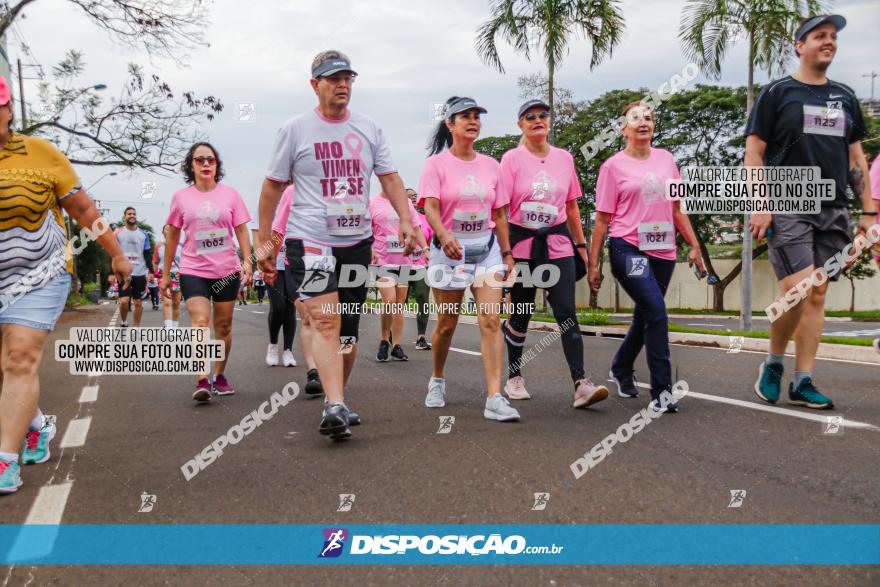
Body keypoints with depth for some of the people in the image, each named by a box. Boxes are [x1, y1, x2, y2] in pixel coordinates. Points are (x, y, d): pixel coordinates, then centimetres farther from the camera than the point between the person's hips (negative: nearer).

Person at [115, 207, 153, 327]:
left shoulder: (143, 234, 9)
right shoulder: (118, 232, 3)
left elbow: (147, 254, 11)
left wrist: (151, 271, 0)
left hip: (140, 273, 2)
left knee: (138, 303, 4)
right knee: (124, 301, -12)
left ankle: (136, 328, 12)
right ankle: (123, 323, 13)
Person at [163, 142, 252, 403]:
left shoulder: (230, 194, 3)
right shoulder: (180, 197, 4)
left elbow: (241, 230, 6)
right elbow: (172, 236, 10)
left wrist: (247, 260, -7)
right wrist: (165, 274, 10)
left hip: (227, 271, 1)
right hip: (193, 270, -1)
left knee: (223, 326, 9)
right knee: (200, 322, -17)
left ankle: (220, 376, 24)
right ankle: (202, 381, -22)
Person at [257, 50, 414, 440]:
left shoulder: (369, 129, 11)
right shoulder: (295, 129, 1)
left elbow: (390, 178, 12)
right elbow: (273, 186, 5)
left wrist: (406, 221, -3)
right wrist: (263, 242, 4)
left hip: (357, 242, 4)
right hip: (310, 239, -4)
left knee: (348, 331, 9)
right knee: (326, 321, -19)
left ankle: (336, 402, 23)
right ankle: (335, 407, -24)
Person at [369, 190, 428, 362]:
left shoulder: (406, 203, 14)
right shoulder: (372, 203, 2)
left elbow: (416, 228, 17)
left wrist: (425, 248, 6)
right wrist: (370, 249, -13)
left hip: (405, 260, 4)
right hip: (383, 260, -4)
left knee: (400, 304, 6)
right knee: (389, 301, -16)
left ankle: (396, 346, 13)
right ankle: (384, 341, 4)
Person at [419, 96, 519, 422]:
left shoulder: (490, 165, 11)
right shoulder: (437, 163, -1)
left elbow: (499, 214, 14)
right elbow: (430, 206, -14)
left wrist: (506, 252, 11)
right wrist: (444, 236, -32)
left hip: (486, 248, 3)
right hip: (449, 249, -3)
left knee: (491, 321, -10)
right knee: (446, 324, 8)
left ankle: (495, 399, -12)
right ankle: (437, 381, 34)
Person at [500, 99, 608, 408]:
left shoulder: (564, 158, 9)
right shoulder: (512, 159, -2)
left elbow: (571, 206, 15)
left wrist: (581, 244, 14)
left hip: (558, 244, 2)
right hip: (521, 244, -2)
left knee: (567, 313, -9)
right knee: (519, 315, 9)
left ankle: (581, 385, -14)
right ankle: (514, 377, 27)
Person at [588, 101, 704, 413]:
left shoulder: (666, 159, 13)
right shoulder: (613, 166, 0)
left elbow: (676, 207, 19)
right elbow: (602, 219, 0)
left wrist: (694, 245, 14)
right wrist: (593, 263, -1)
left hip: (663, 251, 5)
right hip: (628, 250, -5)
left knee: (645, 318, 14)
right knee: (657, 313, -17)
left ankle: (621, 369, 39)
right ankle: (661, 393, -10)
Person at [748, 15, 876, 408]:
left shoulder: (845, 97, 16)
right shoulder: (777, 92, 2)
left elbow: (856, 158, 18)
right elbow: (754, 152, -2)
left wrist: (869, 211, 11)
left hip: (833, 212, 5)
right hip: (787, 209, -5)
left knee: (817, 294, 2)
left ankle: (802, 382, 8)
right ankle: (773, 364, 7)